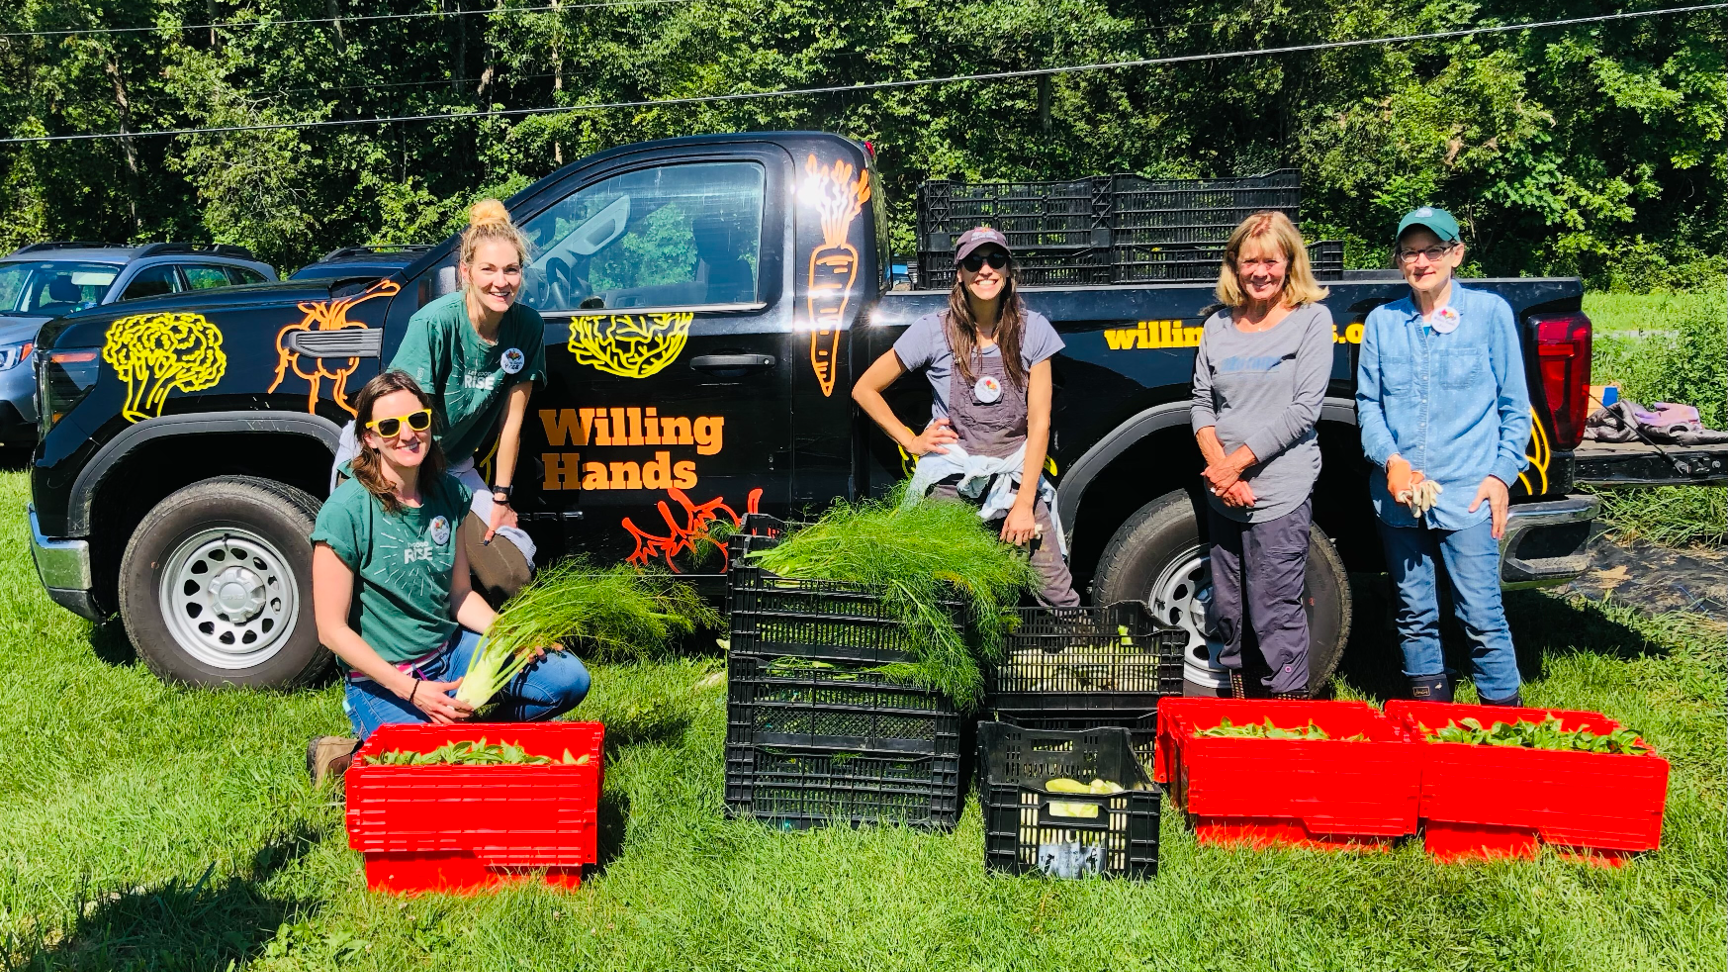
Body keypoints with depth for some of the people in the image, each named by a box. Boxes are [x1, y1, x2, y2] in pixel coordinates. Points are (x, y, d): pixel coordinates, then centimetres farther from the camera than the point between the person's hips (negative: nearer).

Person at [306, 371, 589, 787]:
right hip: (384, 676, -6)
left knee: (570, 677, -6)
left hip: (452, 650, 6)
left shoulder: (450, 493, 1)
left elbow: (459, 595, 9)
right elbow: (332, 629, -15)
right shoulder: (346, 511, -17)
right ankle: (350, 756, 4)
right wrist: (412, 690, -20)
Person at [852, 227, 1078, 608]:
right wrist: (911, 442, 1)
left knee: (1060, 599, -4)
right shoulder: (934, 330, -3)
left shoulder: (1032, 329, 1)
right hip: (951, 482, -1)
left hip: (1017, 478, 1)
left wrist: (1024, 502, -7)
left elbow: (1038, 423, -1)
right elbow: (864, 390, 6)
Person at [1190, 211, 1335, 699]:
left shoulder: (1312, 319, -1)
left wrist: (1237, 462, -13)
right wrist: (1217, 465, -8)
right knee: (1225, 610, 12)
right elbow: (1201, 402, 9)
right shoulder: (1218, 325, 12)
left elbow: (1304, 409, -8)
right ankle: (1237, 703, 29)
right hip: (1222, 493, 5)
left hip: (1280, 491, -5)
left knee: (1275, 613, -4)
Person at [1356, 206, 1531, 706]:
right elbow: (1367, 402, 10)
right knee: (1414, 613, 11)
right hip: (1398, 493, 3)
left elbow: (1515, 407, 5)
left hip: (1467, 492, -3)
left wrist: (1501, 475, -5)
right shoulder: (1382, 321, 8)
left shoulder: (1490, 312, 2)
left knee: (1482, 615, -4)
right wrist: (1390, 460, -7)